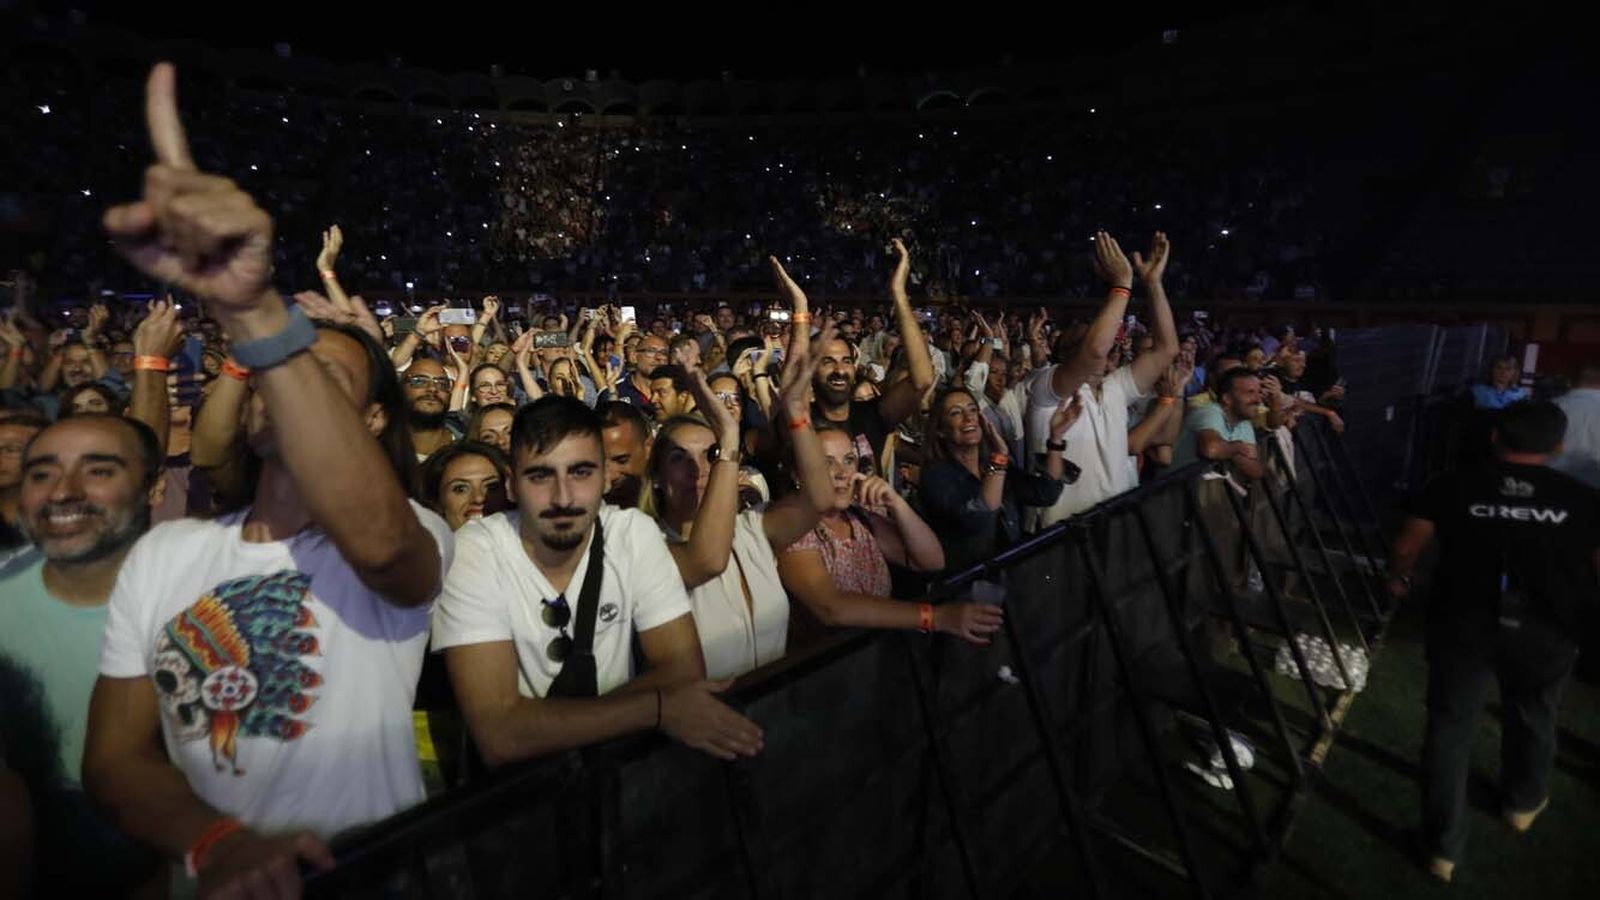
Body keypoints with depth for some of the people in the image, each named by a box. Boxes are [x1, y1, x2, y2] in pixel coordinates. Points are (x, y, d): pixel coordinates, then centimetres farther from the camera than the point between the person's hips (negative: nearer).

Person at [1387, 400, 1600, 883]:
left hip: (1464, 622, -2)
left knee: (1450, 727, 10)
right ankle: (1523, 804, 54)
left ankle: (1444, 847, 17)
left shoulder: (1453, 486, -3)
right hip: (1547, 630, 2)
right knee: (1532, 719, 28)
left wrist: (1400, 579, 19)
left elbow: (1405, 548, -2)